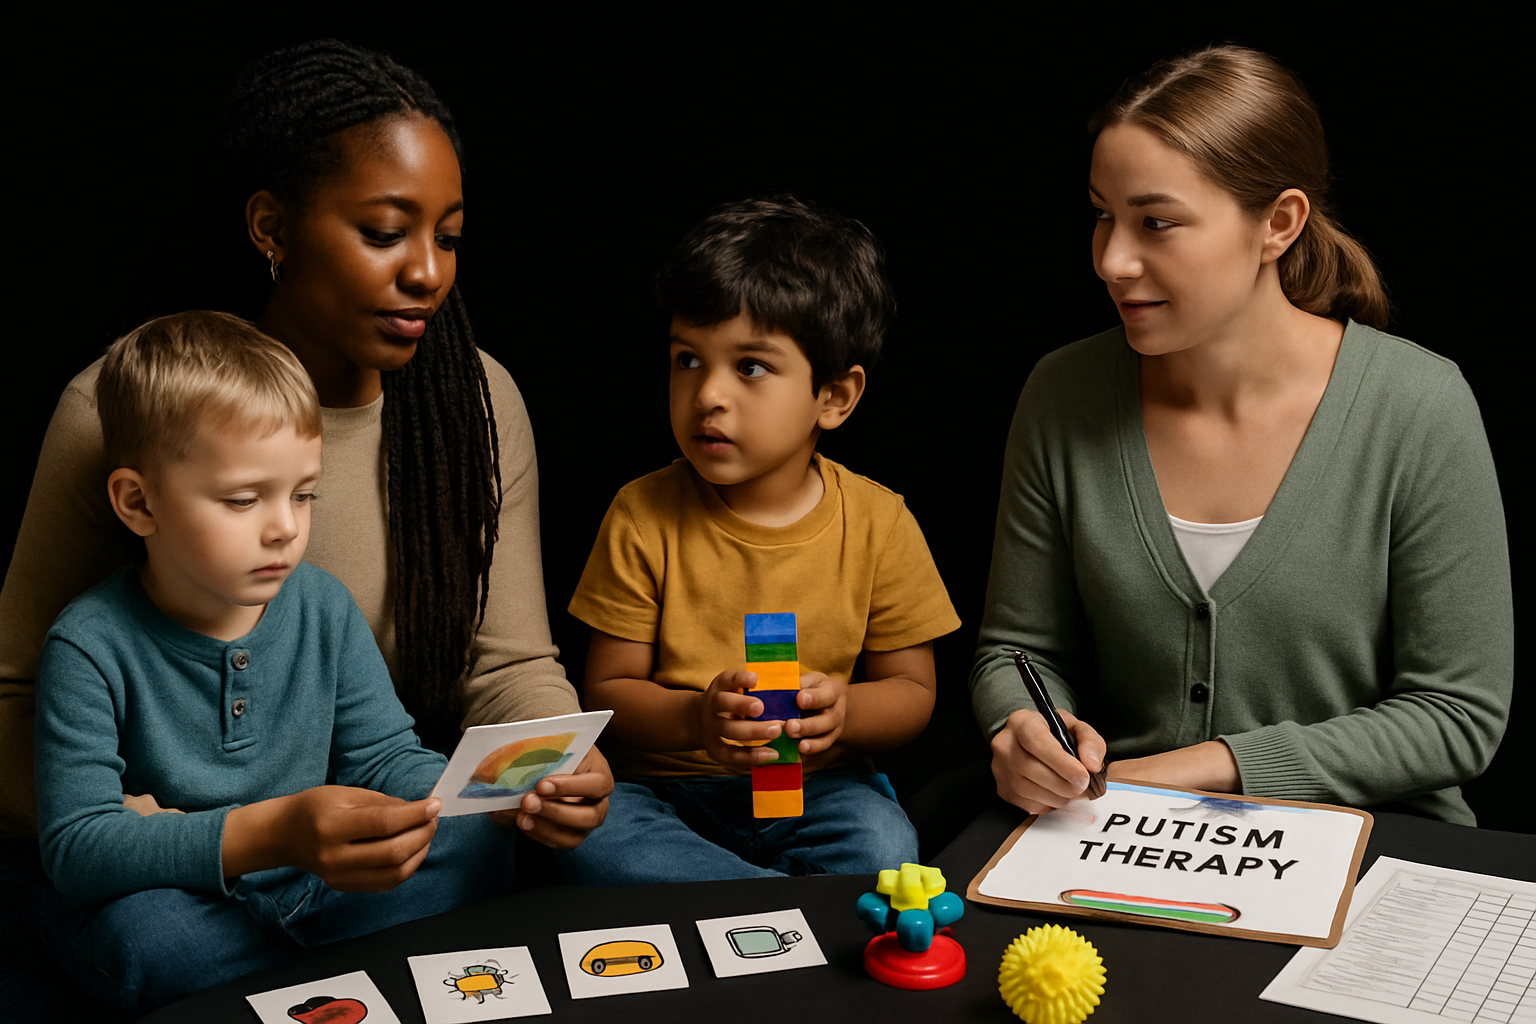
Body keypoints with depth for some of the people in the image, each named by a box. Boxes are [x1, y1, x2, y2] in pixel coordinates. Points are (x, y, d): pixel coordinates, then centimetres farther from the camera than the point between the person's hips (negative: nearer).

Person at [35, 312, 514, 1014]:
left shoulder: (324, 608, 0)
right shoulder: (91, 648, -16)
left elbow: (383, 756, 4)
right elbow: (74, 850, -23)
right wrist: (269, 832, -38)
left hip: (319, 883, 4)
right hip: (173, 899, -3)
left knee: (478, 844, -15)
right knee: (142, 939, -36)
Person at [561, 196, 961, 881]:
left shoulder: (877, 524, -3)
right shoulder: (643, 517, -4)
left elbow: (912, 689, 4)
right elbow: (607, 690, -2)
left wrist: (844, 711, -20)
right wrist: (694, 718, -24)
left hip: (817, 789, 0)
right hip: (669, 789, 1)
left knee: (882, 847, -32)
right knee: (584, 836, -31)